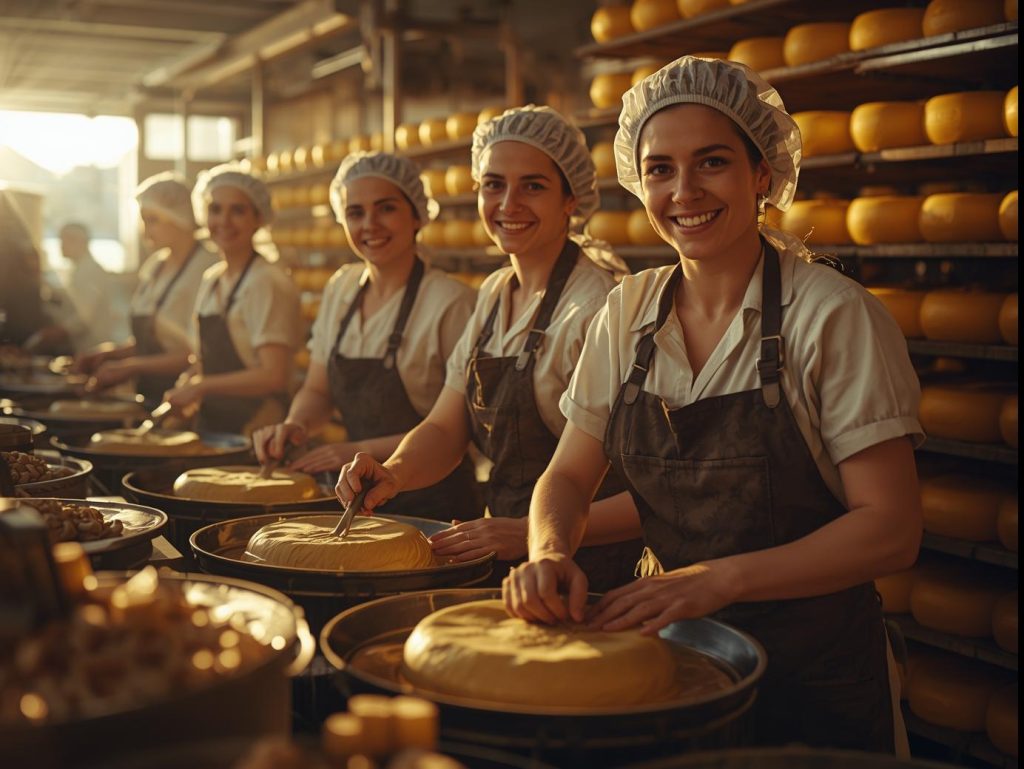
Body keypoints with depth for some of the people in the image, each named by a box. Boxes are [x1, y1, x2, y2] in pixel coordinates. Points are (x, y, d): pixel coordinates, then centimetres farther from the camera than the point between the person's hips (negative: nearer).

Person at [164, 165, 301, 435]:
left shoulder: (267, 283, -13)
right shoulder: (211, 280, 12)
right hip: (213, 427, 7)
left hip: (255, 431, -7)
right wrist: (184, 393, 1)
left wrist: (201, 386, -13)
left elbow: (274, 376, -21)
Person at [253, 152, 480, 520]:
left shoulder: (450, 302, -13)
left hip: (430, 500, -6)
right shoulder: (340, 289, 8)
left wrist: (365, 450, -16)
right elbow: (317, 390, 17)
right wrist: (295, 426, -5)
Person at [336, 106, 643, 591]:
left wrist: (534, 533, -26)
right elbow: (445, 428, 11)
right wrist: (393, 473, -10)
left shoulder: (596, 307, -17)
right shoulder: (494, 294, 9)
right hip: (507, 565, 7)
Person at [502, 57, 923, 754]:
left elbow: (892, 529, -17)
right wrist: (550, 552, -17)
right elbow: (571, 473, 4)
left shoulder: (833, 315, -15)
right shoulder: (630, 312, 0)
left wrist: (720, 579, -27)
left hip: (812, 673, -4)